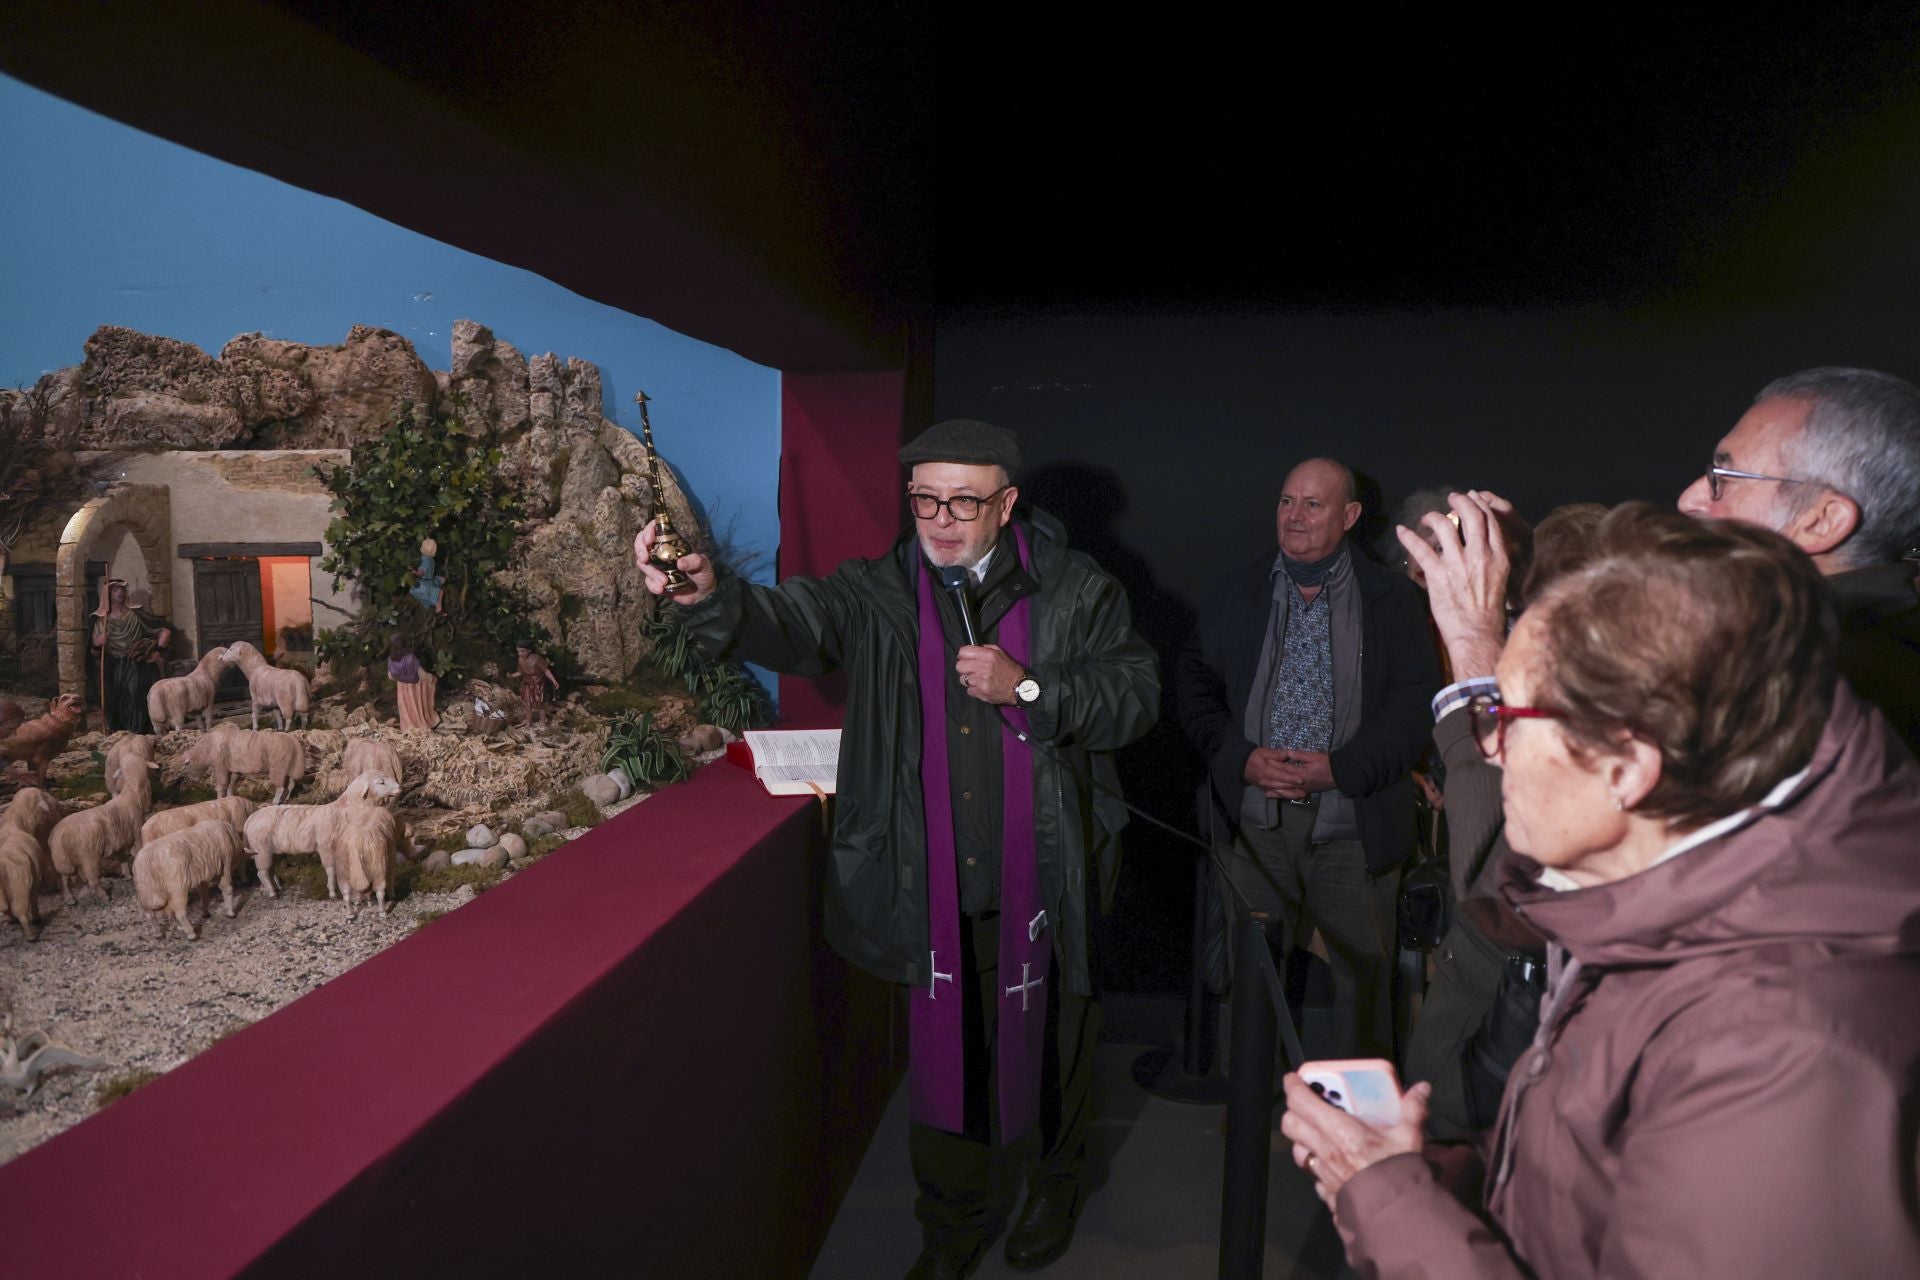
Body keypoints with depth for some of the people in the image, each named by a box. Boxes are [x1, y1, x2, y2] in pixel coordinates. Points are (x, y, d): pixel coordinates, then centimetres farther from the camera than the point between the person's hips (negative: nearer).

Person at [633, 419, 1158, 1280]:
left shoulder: (1075, 592, -4)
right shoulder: (878, 595, -3)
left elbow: (1136, 695, -4)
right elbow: (788, 621, -18)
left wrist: (1030, 689, -19)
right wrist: (707, 595, -39)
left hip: (1043, 885, 0)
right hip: (931, 889, 1)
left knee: (1048, 1042, 19)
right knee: (941, 1056, 14)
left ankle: (1055, 1184, 49)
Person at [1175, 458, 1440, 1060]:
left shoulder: (1394, 600, 1)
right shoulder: (1239, 592, 7)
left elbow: (1416, 701, -6)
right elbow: (1193, 679, 6)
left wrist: (1339, 769, -15)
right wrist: (1241, 757, -9)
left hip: (1352, 820, -1)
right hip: (1253, 816, 2)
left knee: (1365, 966, 7)